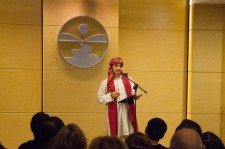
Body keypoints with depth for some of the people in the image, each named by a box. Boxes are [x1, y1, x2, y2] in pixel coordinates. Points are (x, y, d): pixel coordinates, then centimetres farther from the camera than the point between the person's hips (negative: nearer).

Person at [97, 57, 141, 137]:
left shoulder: (128, 80, 11)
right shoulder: (105, 82, 3)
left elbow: (134, 92, 10)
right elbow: (99, 98, 2)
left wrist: (136, 94, -13)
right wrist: (111, 96, -13)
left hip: (127, 110, 2)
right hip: (113, 111, -1)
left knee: (129, 135, 0)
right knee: (114, 135, 0)